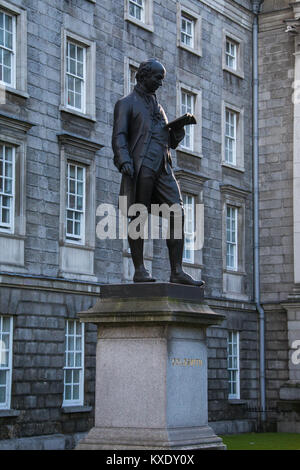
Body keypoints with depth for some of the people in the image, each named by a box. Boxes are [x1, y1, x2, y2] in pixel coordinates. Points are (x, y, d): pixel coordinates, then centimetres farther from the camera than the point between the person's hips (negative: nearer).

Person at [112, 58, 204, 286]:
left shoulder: (158, 107, 28)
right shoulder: (127, 103, 8)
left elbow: (170, 142, 29)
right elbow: (119, 136, -4)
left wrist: (177, 131, 7)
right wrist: (123, 159, -20)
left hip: (163, 169, 6)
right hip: (140, 167, -6)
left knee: (177, 214, -7)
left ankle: (177, 271, -10)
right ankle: (139, 270, 1)